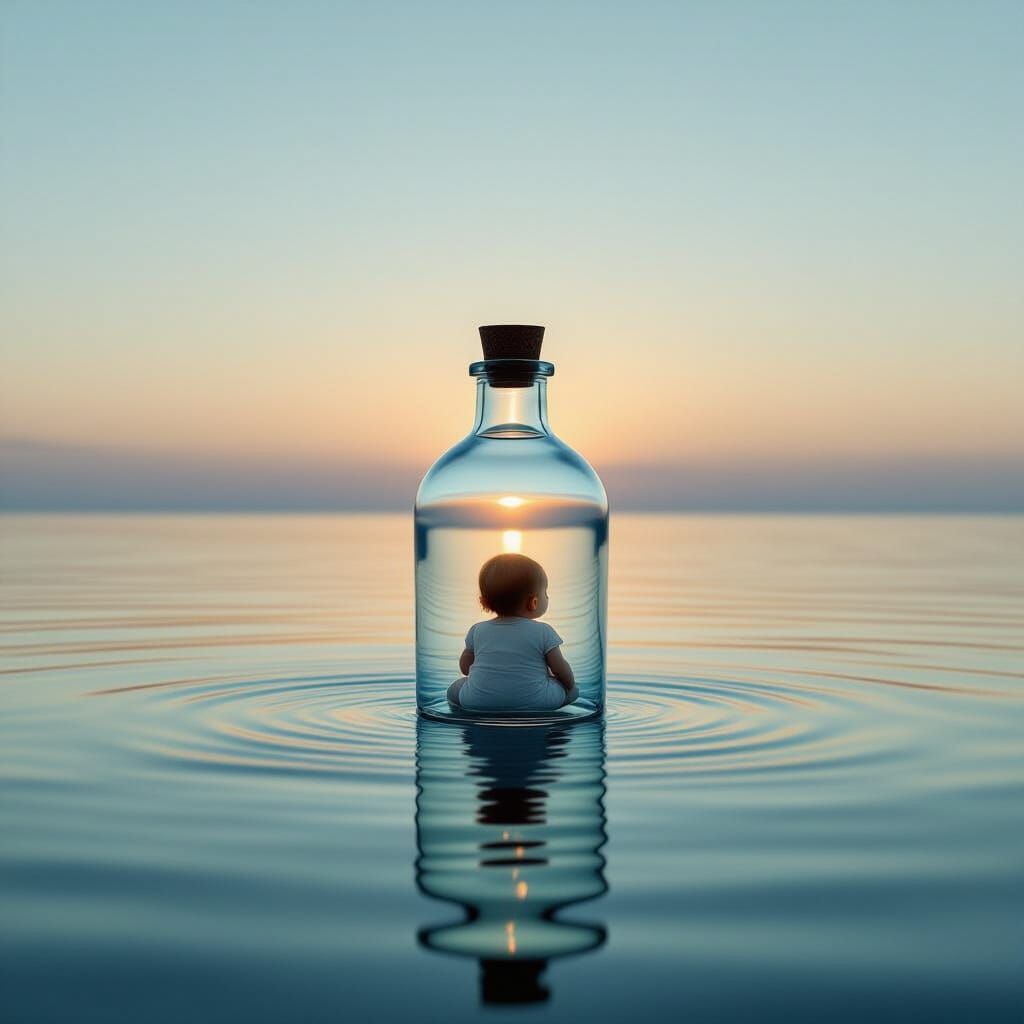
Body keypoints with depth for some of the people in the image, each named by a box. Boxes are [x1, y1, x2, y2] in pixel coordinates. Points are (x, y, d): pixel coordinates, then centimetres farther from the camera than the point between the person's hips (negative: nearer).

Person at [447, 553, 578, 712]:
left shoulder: (477, 630, 4)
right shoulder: (542, 632, -5)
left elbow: (464, 667, 14)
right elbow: (561, 669, 2)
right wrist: (570, 685, 25)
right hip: (535, 703, -1)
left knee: (454, 689, 27)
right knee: (572, 690, 17)